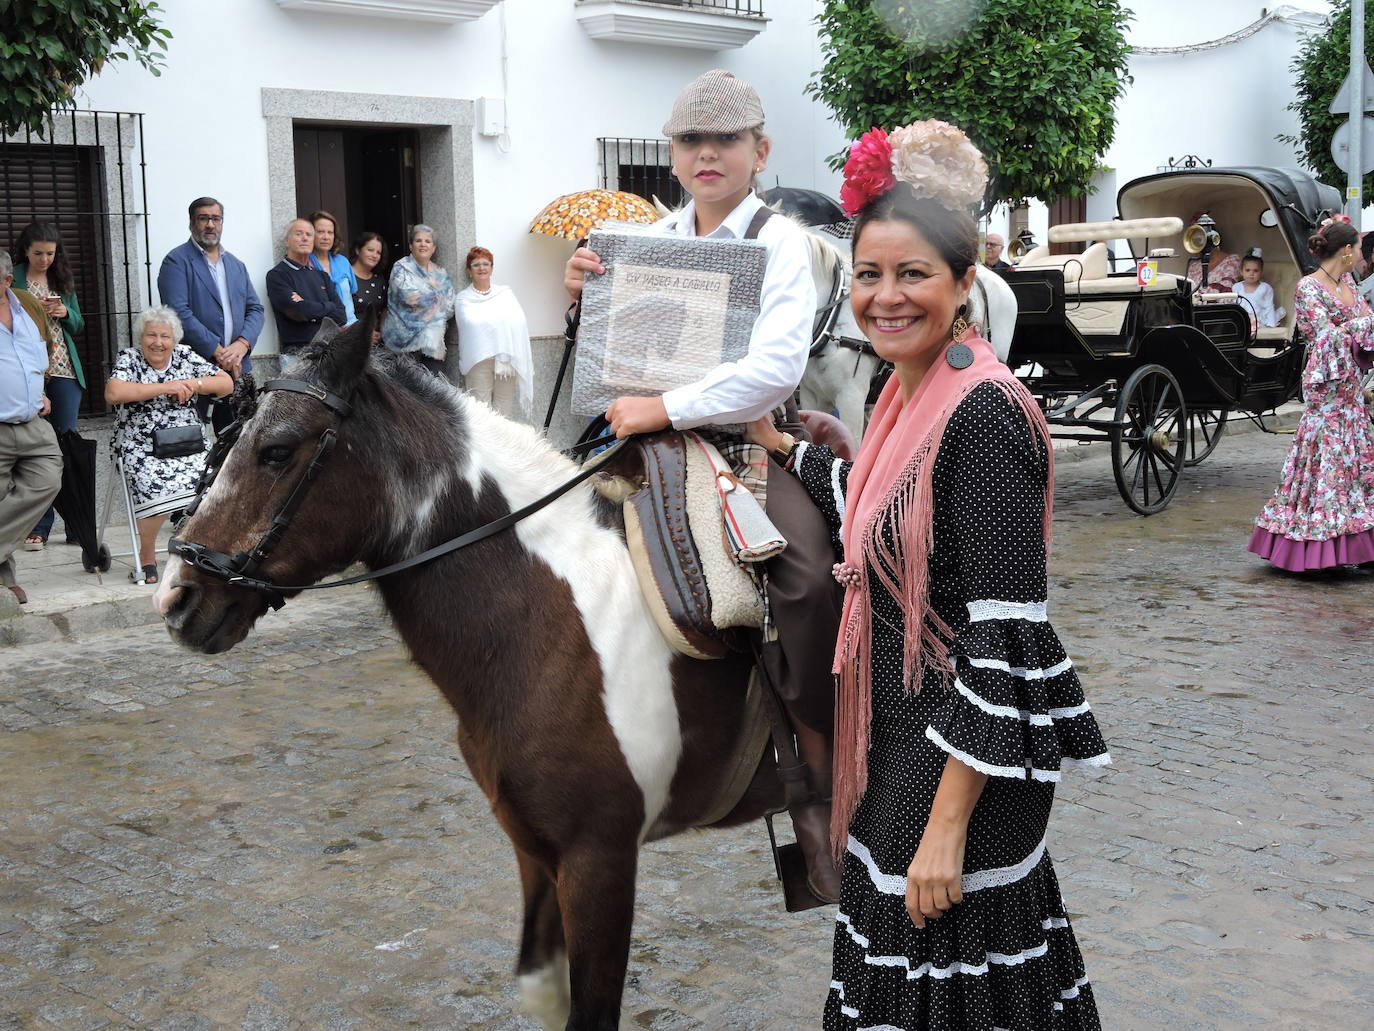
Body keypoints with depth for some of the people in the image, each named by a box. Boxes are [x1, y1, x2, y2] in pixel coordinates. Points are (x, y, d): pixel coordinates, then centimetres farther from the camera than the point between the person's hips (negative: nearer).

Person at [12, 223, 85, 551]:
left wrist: (65, 313, -4)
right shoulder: (12, 280, 0)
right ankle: (39, 526, 2)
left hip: (64, 372, 3)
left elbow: (78, 325, 16)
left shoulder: (63, 280, 12)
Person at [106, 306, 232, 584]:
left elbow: (226, 383, 11)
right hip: (142, 449, -3)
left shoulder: (186, 357, 13)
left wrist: (194, 385, -7)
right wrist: (166, 387, -15)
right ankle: (147, 555, -8)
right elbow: (113, 393, -17)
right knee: (157, 487, -32)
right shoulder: (127, 359, 3)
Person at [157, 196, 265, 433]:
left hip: (237, 369, 6)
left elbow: (255, 309, 13)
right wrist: (218, 352, -16)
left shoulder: (236, 266, 19)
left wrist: (241, 345, -8)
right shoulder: (177, 261, -1)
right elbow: (179, 313, -13)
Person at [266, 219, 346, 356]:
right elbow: (298, 311, -11)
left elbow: (341, 316, 11)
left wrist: (312, 312, -5)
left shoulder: (321, 275, 21)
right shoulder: (277, 275, 2)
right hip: (298, 349, -6)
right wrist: (327, 307, 6)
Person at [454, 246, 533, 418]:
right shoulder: (462, 299, 10)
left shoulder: (506, 293, 15)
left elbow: (519, 322, 4)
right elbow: (469, 324, -3)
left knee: (504, 409, 3)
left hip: (508, 357, 2)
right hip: (478, 359, -2)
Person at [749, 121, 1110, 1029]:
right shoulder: (910, 390, 6)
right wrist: (778, 445, 27)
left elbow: (1006, 634, -24)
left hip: (968, 751, -9)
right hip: (907, 727, 9)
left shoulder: (984, 412, -22)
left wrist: (948, 822, -23)